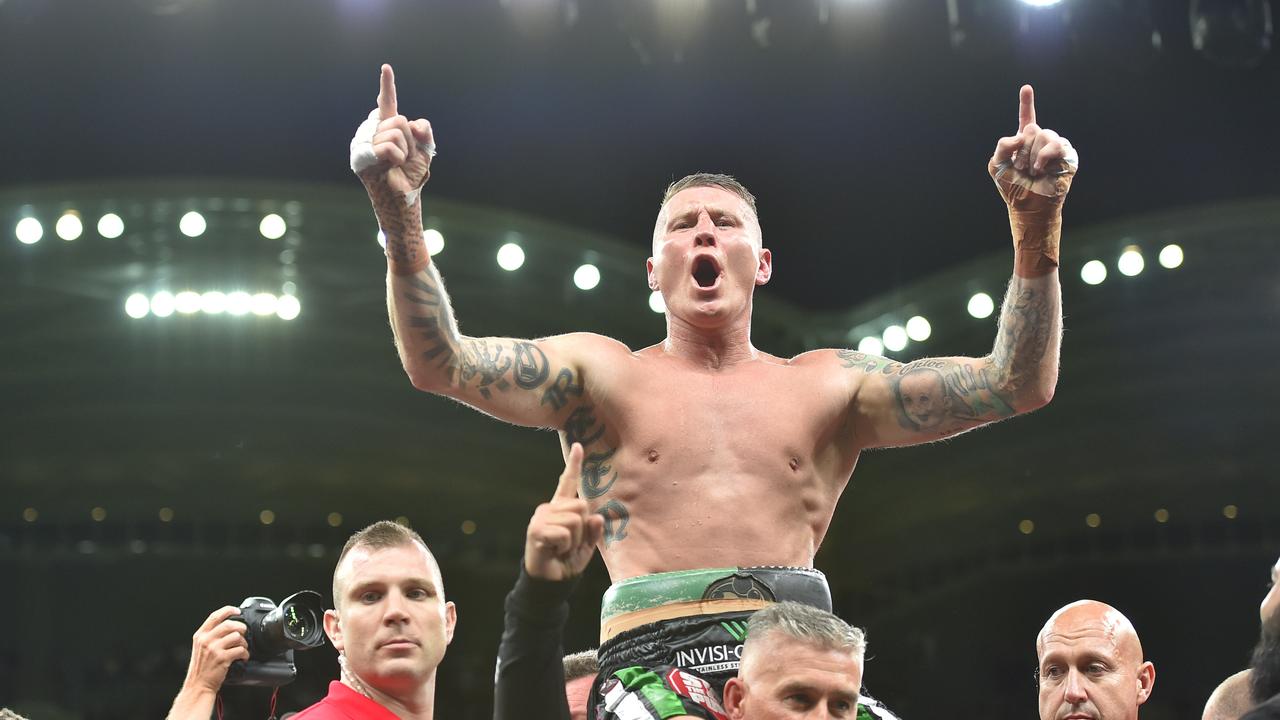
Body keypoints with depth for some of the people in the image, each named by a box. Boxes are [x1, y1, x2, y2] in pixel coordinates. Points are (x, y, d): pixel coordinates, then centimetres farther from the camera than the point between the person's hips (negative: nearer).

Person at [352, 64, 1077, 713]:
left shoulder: (824, 385, 19)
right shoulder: (605, 373, 17)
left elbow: (1017, 385, 12)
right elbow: (441, 363, 3)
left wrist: (1037, 223, 0)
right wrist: (400, 211, -11)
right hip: (650, 660, -2)